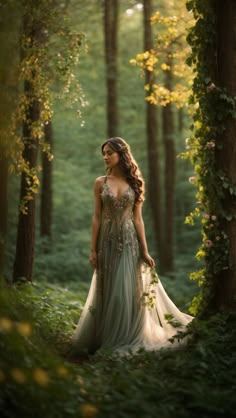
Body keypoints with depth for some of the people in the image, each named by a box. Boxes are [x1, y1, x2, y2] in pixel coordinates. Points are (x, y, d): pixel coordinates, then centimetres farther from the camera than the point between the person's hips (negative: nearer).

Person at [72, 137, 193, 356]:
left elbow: (137, 218, 3)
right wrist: (93, 249, -3)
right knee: (108, 291, 5)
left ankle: (128, 340, 10)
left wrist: (144, 249, -1)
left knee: (129, 290, 0)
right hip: (107, 241, 0)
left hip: (129, 241, 0)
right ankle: (107, 339, 15)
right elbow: (97, 217, 2)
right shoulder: (100, 183, 3)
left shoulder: (134, 183, 3)